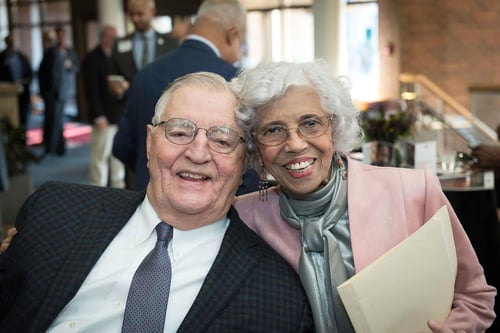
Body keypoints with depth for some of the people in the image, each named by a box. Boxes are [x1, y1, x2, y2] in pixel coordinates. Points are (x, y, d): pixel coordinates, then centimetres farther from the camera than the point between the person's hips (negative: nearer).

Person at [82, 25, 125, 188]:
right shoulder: (92, 59, -6)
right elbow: (92, 91, -10)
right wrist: (98, 116, -14)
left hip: (120, 115, 6)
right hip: (104, 117, -6)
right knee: (100, 156, 0)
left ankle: (118, 186, 22)